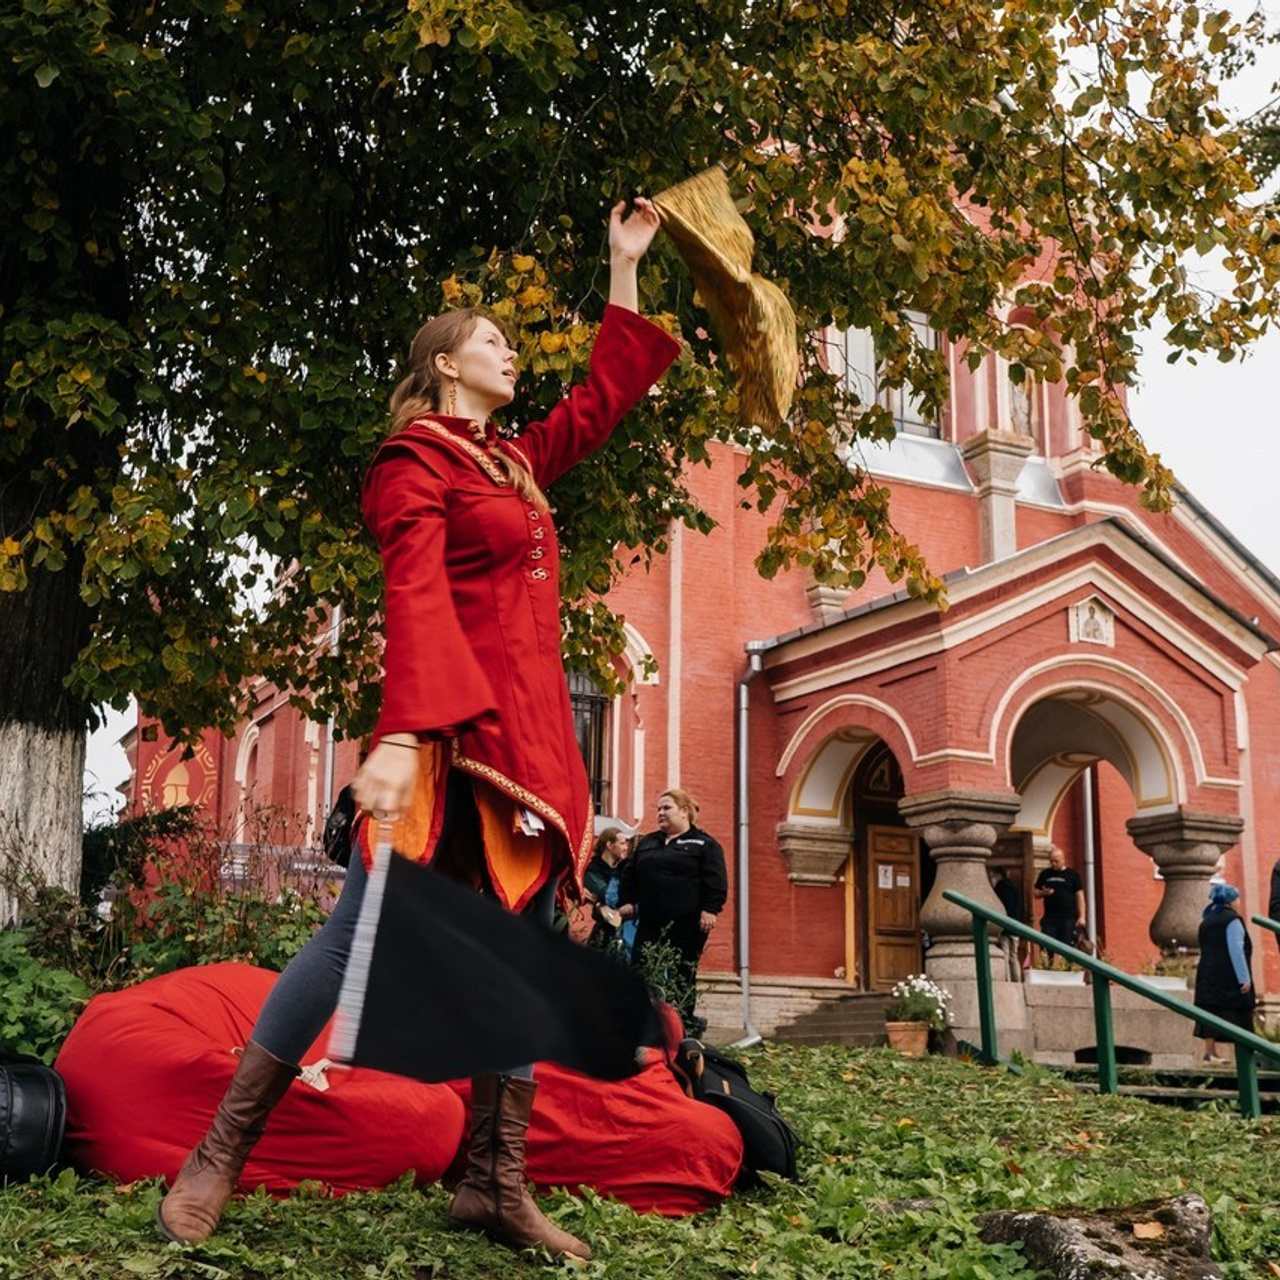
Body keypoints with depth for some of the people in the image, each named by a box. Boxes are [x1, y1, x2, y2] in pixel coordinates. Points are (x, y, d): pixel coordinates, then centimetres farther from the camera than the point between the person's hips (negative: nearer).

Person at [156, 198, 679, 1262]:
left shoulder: (514, 463, 22)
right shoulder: (415, 464, -2)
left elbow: (604, 398, 34)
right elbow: (415, 601, -17)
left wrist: (626, 269, 34)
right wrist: (400, 736, -28)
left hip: (532, 732, 8)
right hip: (451, 729, -8)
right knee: (362, 929, -10)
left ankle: (496, 1181, 8)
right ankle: (221, 1154, 2)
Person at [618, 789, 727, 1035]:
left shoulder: (704, 844, 1)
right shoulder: (646, 843, 18)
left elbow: (715, 881, -7)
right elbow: (629, 874, 21)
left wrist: (710, 910, -16)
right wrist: (627, 901, 12)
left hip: (687, 923, -5)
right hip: (650, 922, 5)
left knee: (683, 975, 1)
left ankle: (684, 1022, 11)